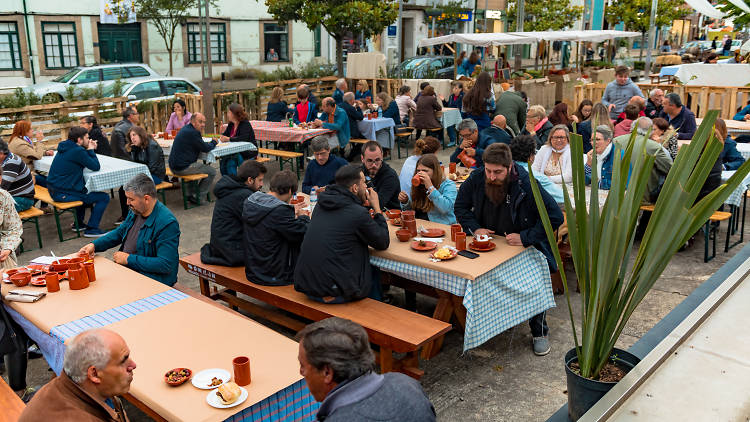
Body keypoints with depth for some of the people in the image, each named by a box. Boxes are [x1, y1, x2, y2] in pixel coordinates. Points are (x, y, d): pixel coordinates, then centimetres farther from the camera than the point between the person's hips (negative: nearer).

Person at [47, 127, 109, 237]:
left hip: (53, 190, 10)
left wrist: (90, 150, 8)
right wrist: (91, 150, -1)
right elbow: (96, 167, -13)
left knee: (85, 191, 37)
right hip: (63, 194, -10)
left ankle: (78, 223, 37)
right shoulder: (78, 151, -18)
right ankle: (91, 229, -2)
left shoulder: (65, 147, 12)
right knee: (104, 197, -4)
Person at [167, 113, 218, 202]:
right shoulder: (193, 133, -18)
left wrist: (209, 143, 4)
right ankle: (198, 197, 8)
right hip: (182, 168, -11)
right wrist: (214, 142, 4)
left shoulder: (186, 129, 15)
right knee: (212, 172, 0)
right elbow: (205, 149, -15)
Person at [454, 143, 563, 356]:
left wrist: (525, 237, -24)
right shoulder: (476, 180, -7)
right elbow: (461, 206, 8)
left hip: (525, 249, -3)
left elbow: (555, 217, -18)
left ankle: (540, 333, -1)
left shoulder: (527, 185, -20)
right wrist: (474, 228, -8)